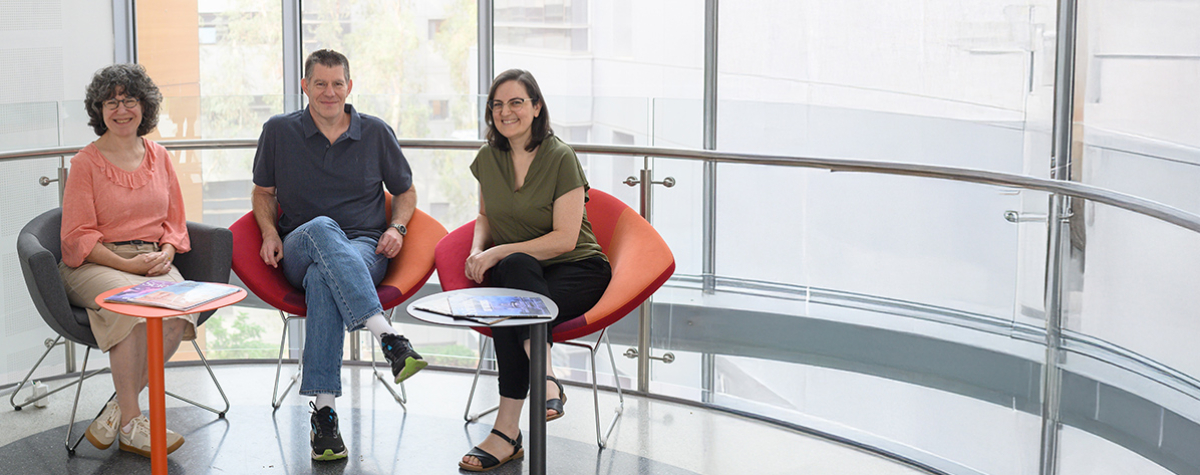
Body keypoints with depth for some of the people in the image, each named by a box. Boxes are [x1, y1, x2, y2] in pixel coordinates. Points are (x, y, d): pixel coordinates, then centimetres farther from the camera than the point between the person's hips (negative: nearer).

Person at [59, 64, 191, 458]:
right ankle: (131, 424, -26)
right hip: (94, 265, -4)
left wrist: (165, 253, -5)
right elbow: (78, 237, -3)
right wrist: (127, 264, -16)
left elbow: (175, 222, 18)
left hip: (152, 260, 4)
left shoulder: (158, 157, 15)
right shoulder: (86, 162, 2)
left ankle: (115, 413, -20)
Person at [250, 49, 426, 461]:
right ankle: (389, 338, -54)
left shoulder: (376, 133, 9)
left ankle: (324, 410, -45)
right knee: (322, 227, -40)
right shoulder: (279, 132, 9)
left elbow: (405, 191, 20)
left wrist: (397, 227, 0)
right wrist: (270, 232, 0)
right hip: (300, 252, 0)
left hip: (364, 249, 0)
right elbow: (263, 191, 20)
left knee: (321, 279, -39)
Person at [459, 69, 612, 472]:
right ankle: (546, 379, -37)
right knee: (513, 267, -34)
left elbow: (564, 239, -14)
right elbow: (485, 216, 23)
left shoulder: (560, 159, -9)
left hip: (577, 270, -4)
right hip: (517, 274, 4)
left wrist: (499, 253, -18)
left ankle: (507, 430, -36)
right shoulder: (488, 158, 8)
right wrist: (478, 250, 1)